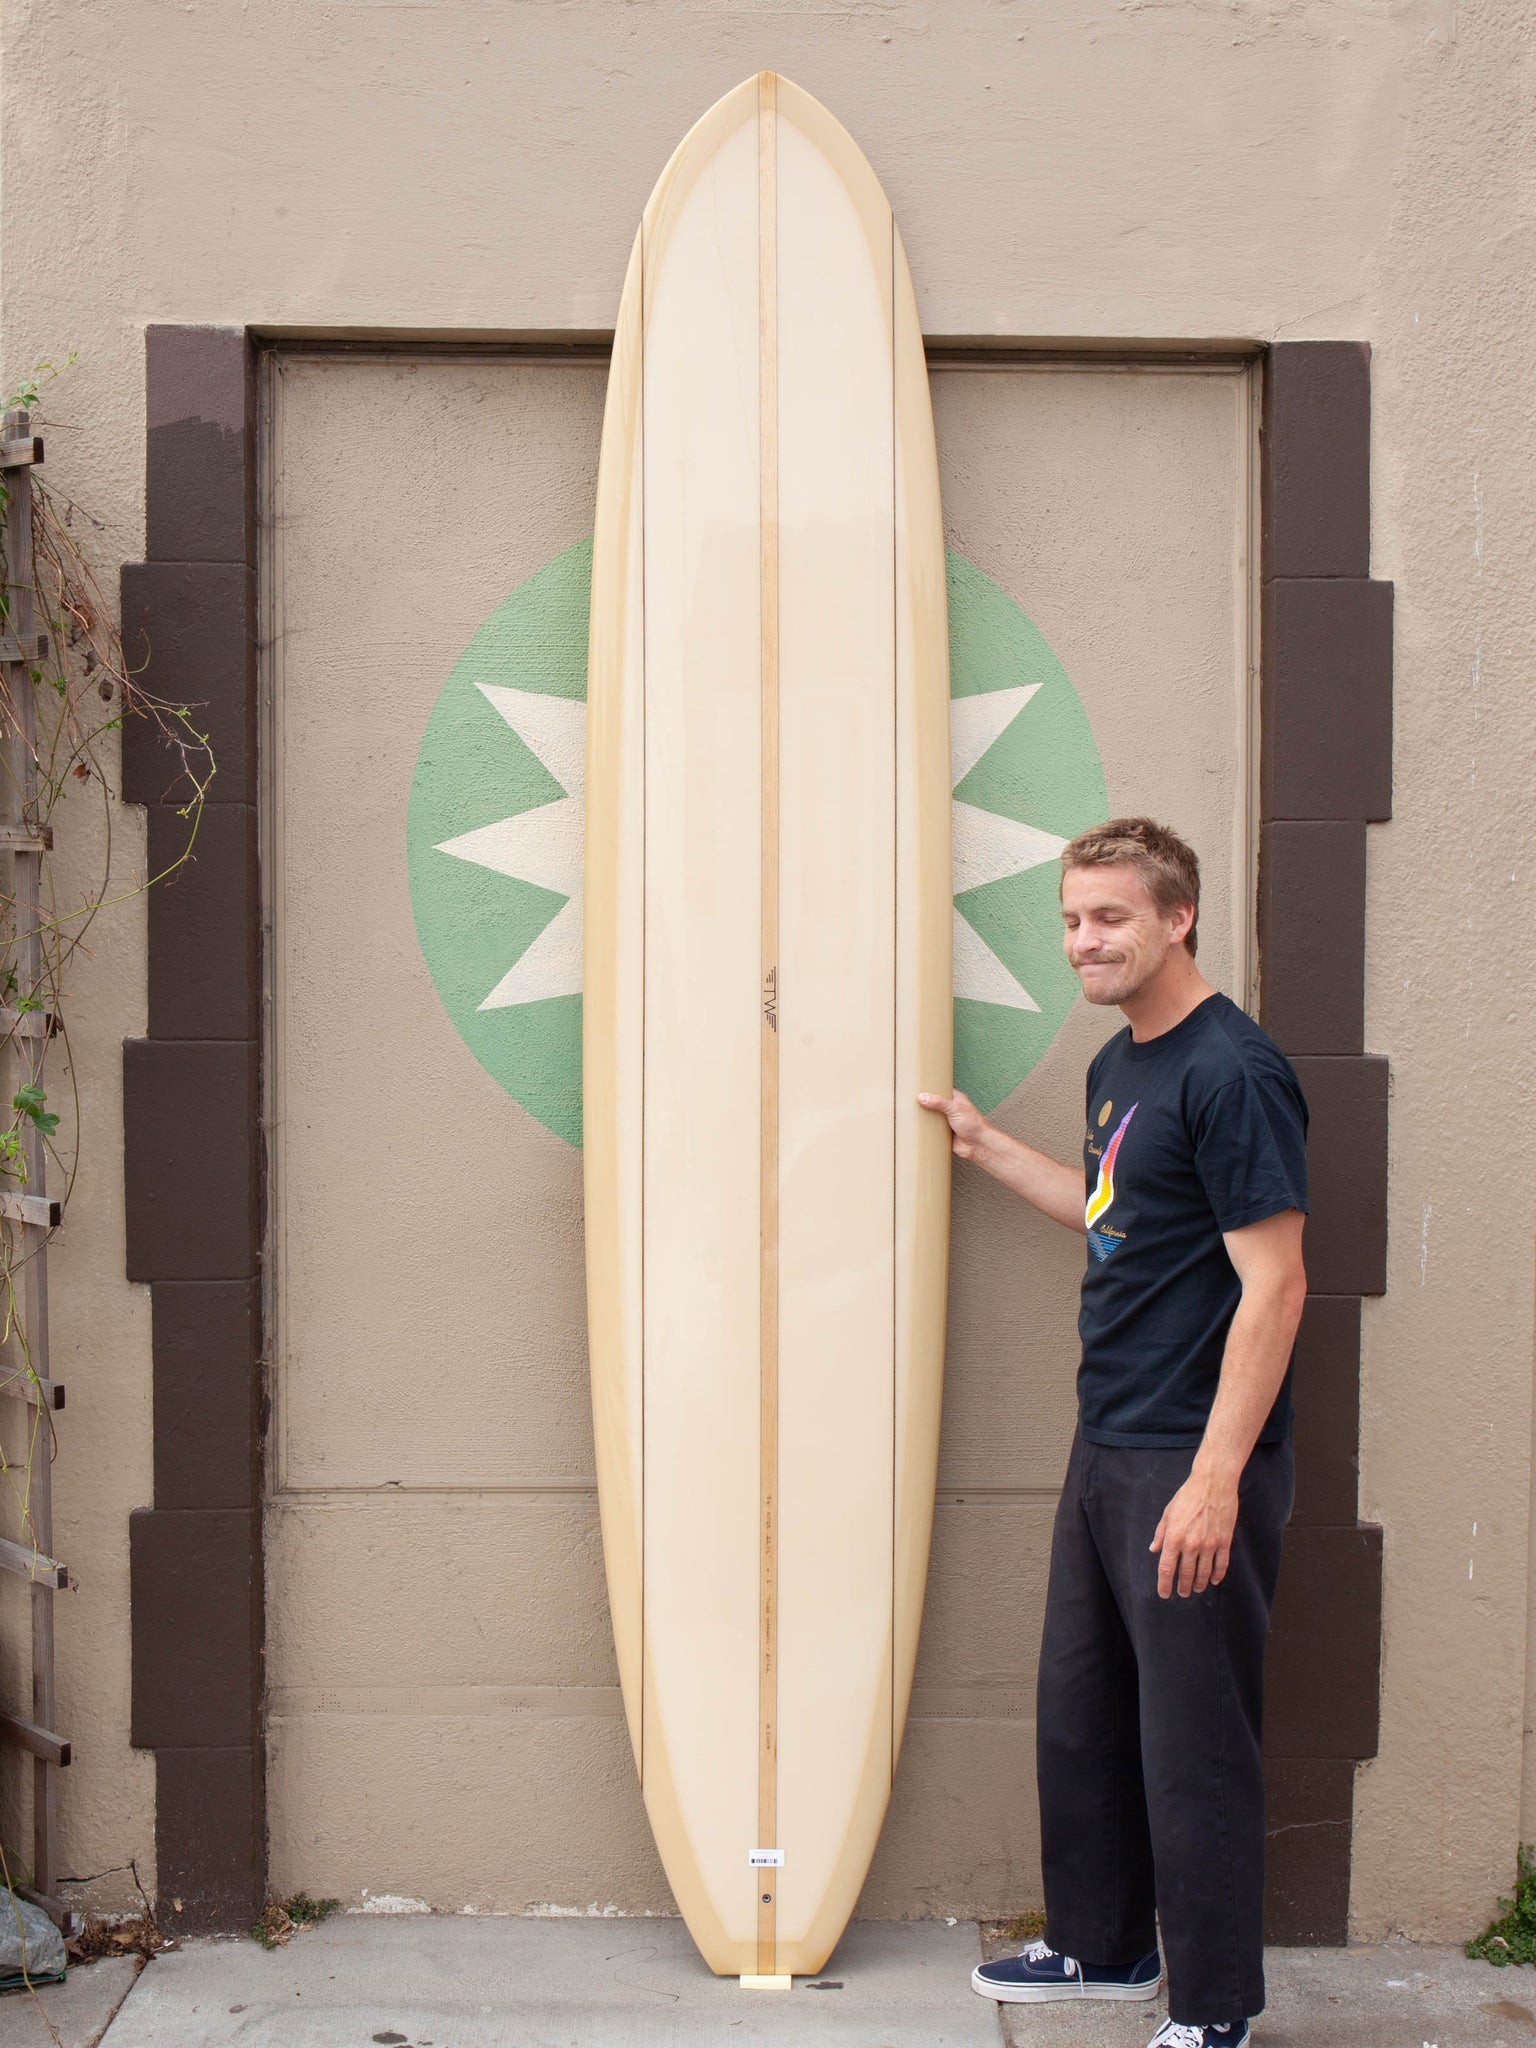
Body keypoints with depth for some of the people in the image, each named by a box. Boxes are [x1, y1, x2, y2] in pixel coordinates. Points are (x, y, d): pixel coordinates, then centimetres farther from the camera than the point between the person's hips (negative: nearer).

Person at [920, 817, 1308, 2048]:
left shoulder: (1233, 1071, -17)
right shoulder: (1120, 1066, 11)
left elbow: (1274, 1283, -20)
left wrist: (1216, 1479, -23)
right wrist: (985, 1146, 27)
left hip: (1194, 1468, -9)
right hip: (1108, 1449, 9)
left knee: (1194, 1743, 2)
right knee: (1080, 1713, 19)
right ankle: (1105, 1947, 36)